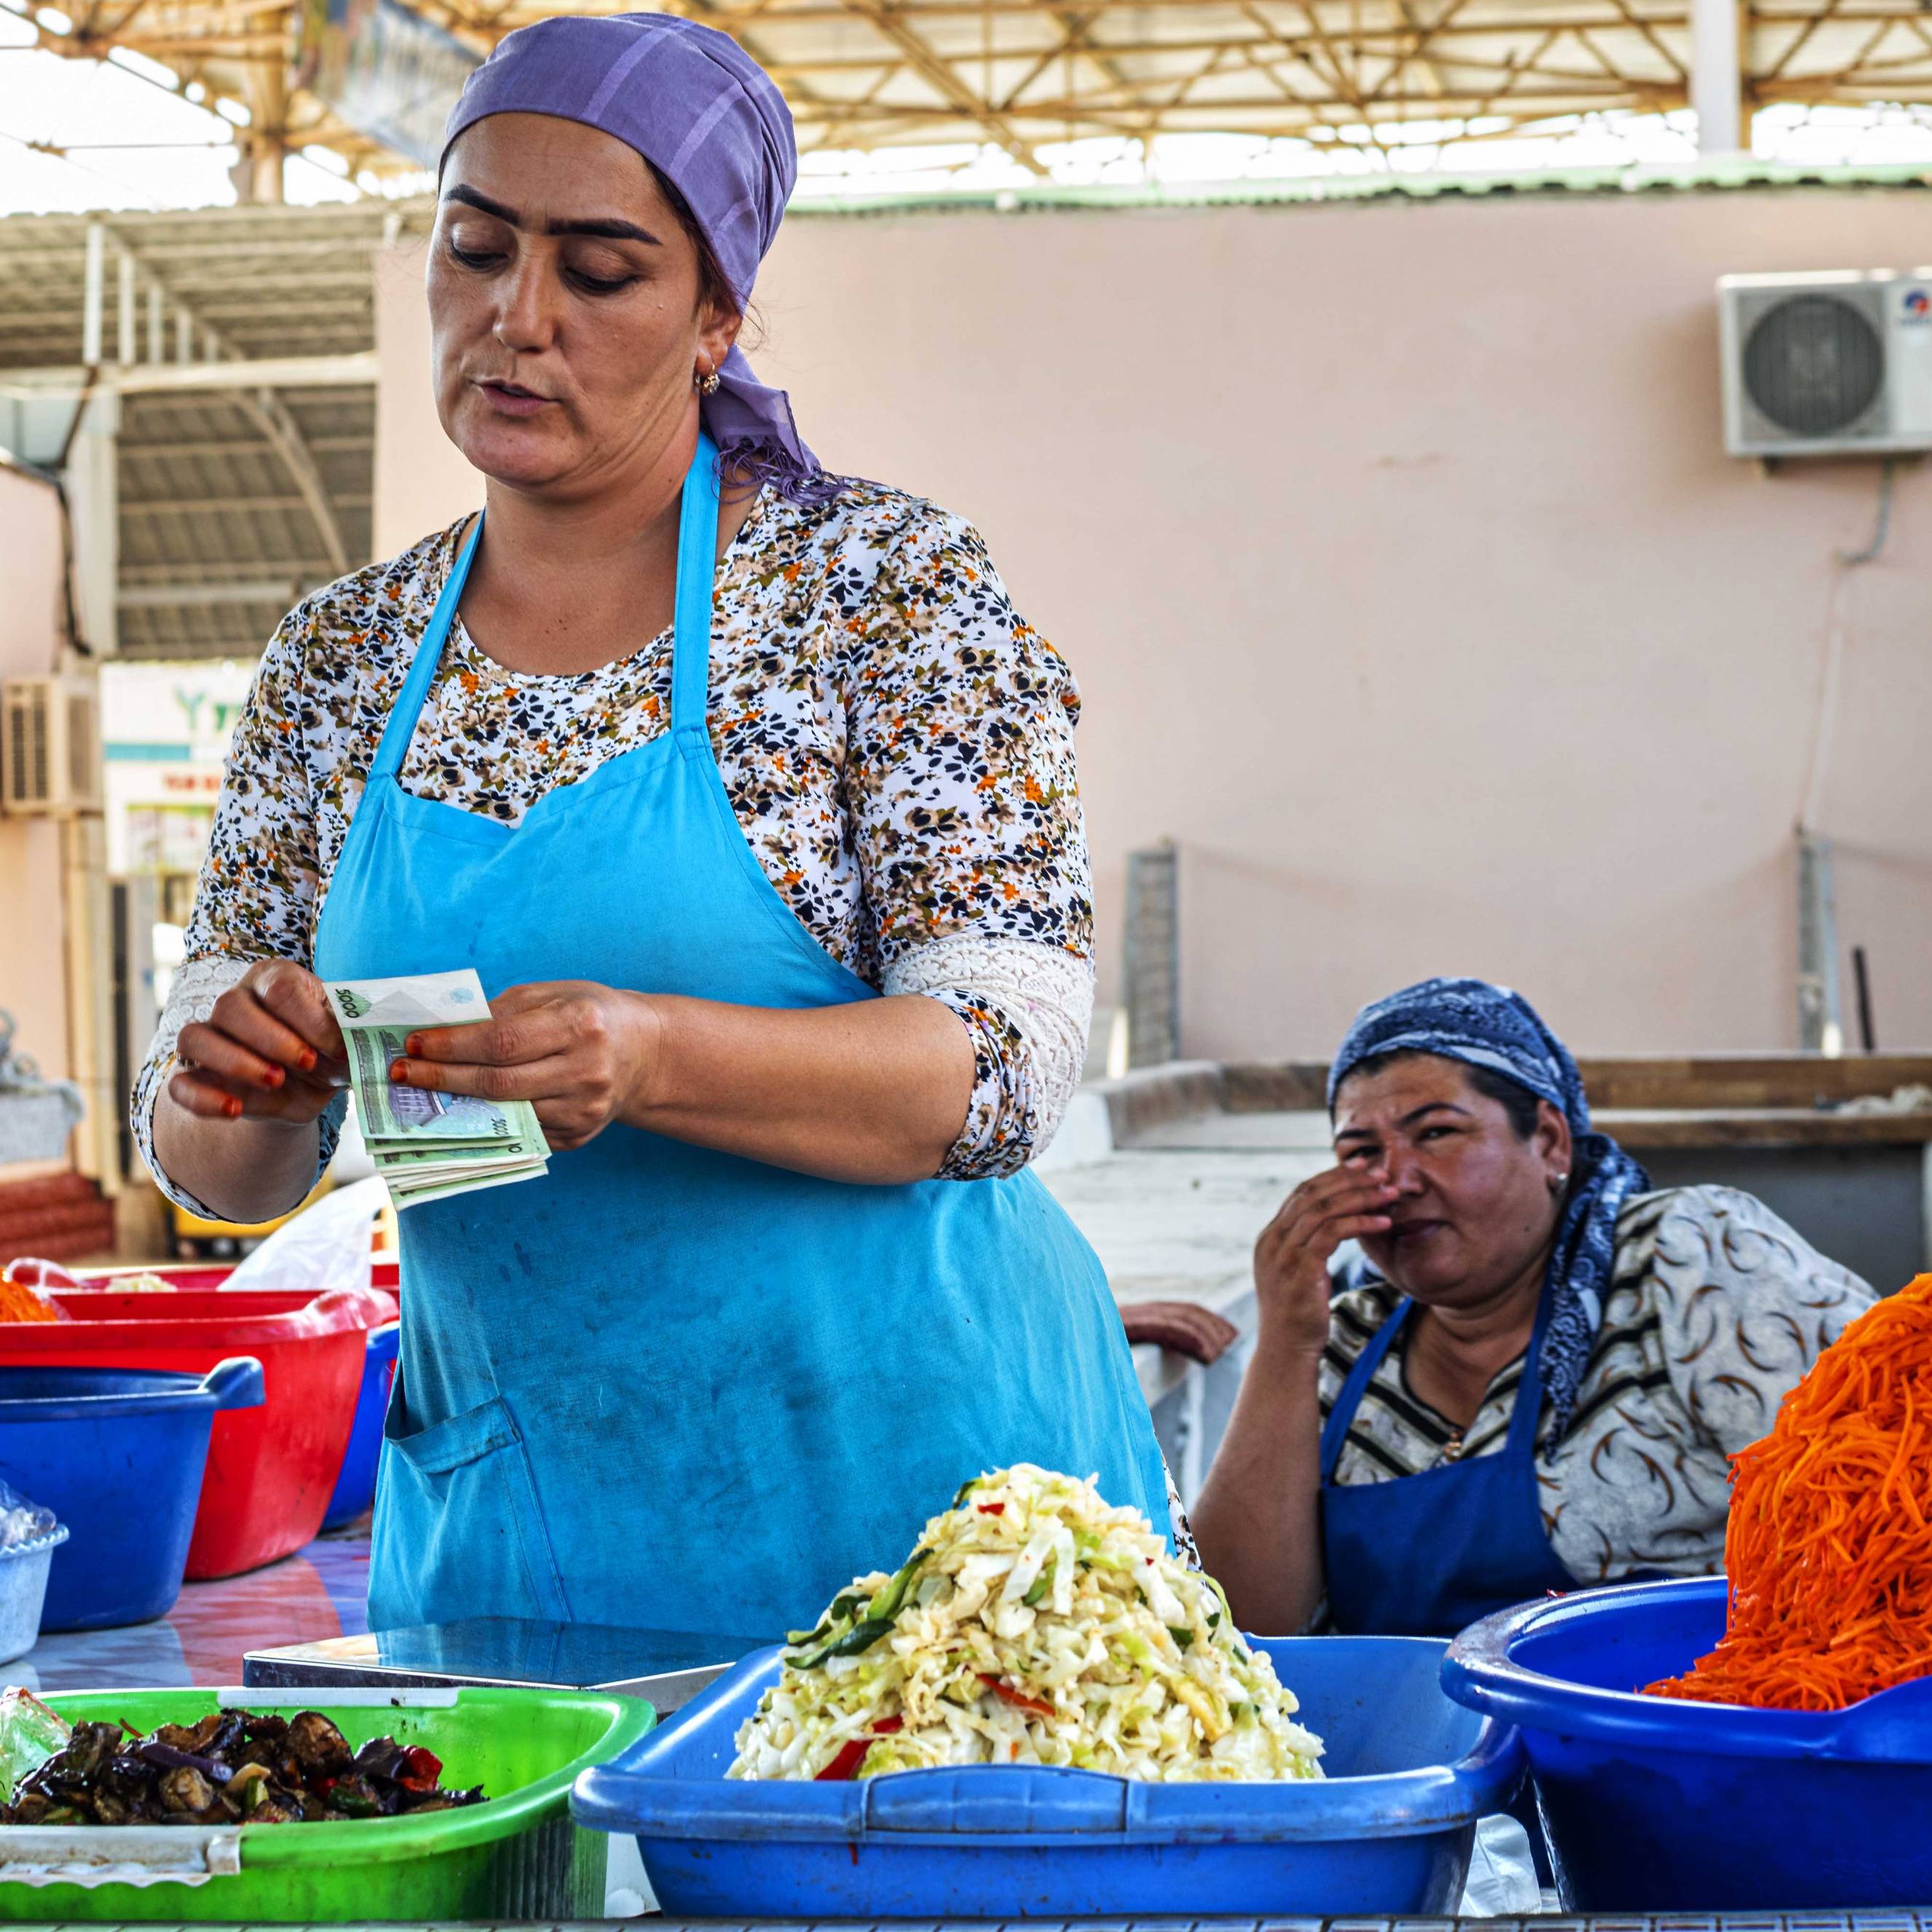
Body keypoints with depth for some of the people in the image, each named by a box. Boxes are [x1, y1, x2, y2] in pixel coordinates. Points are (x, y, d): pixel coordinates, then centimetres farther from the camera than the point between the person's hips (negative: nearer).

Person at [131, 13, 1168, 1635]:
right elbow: (225, 1166, 7)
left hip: (900, 1484, -3)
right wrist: (233, 1086, -17)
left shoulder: (890, 586, -7)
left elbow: (1007, 1059, -15)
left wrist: (648, 1058, -31)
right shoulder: (341, 663, 5)